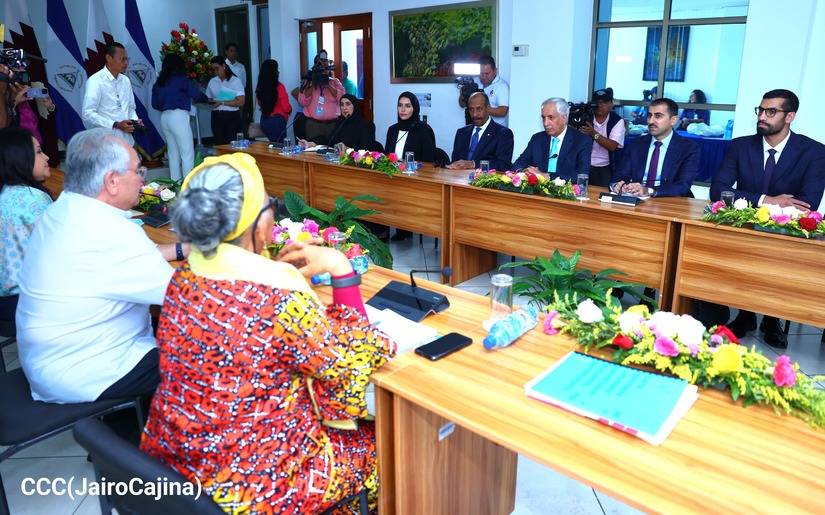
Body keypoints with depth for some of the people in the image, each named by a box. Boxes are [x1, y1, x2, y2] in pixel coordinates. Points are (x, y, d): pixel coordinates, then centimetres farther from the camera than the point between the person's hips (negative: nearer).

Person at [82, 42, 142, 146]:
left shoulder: (126, 81, 13)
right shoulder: (95, 81, -8)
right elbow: (88, 114, -13)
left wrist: (135, 121, 0)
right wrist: (115, 125, -20)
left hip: (127, 140, 6)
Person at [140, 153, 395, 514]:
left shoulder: (184, 277, -8)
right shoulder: (280, 302, -30)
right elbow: (354, 363, -15)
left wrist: (274, 267, 2)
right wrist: (340, 267, -17)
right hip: (248, 486, -7)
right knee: (374, 441, 17)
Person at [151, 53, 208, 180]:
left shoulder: (158, 82, 12)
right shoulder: (181, 79, -5)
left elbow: (155, 104, 14)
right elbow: (196, 95, -5)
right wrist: (205, 98, 15)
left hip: (164, 118, 7)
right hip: (178, 117, -7)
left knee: (173, 154, 12)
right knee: (187, 154, -5)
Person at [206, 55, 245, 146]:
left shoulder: (235, 81, -2)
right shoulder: (212, 82, 12)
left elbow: (240, 102, -11)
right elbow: (208, 99, 18)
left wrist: (222, 103, -15)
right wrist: (210, 102, -6)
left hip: (232, 116, -4)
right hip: (216, 116, 4)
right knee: (219, 144, 2)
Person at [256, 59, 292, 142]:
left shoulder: (259, 86, 0)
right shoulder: (279, 87, -15)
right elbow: (286, 107, -10)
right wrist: (290, 109, 11)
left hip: (264, 121, 6)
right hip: (277, 121, -6)